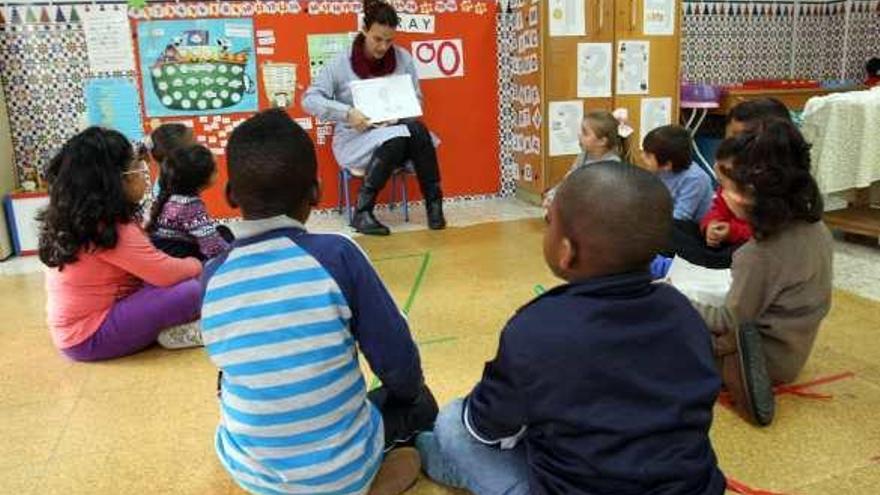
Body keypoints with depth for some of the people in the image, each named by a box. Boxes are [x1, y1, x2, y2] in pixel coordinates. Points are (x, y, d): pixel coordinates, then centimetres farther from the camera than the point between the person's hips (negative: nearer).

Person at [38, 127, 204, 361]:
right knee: (190, 290, -25)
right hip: (90, 337, -10)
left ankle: (168, 327, -6)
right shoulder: (109, 229, -26)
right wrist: (197, 265, -6)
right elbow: (167, 274, -25)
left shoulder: (77, 217, 4)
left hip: (76, 328, 10)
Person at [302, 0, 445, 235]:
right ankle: (362, 212, -24)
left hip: (397, 133, 3)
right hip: (355, 139, -3)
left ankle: (434, 202, -21)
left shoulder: (403, 58, 1)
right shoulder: (342, 63, -6)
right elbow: (309, 99, -9)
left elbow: (416, 100, 5)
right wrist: (347, 113, -24)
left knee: (417, 129, -30)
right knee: (397, 138, -33)